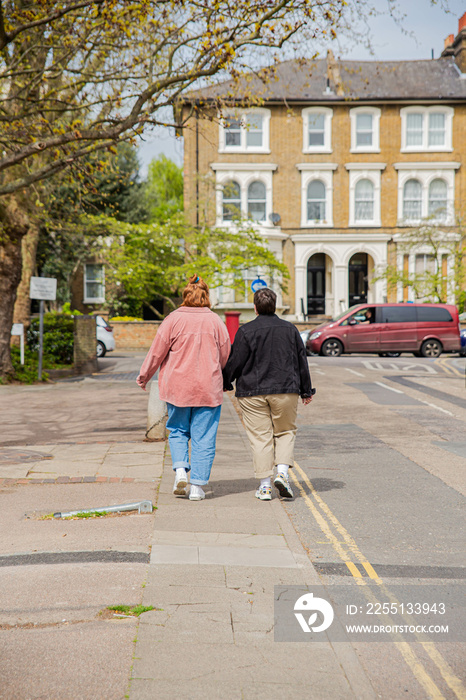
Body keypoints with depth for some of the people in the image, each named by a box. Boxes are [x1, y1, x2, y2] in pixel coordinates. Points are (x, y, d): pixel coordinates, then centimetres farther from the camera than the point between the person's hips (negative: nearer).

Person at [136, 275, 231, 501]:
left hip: (177, 387, 0)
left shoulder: (173, 319, -6)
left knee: (177, 431, 17)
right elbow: (225, 356, 6)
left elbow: (157, 352, -2)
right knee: (203, 437, 6)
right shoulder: (216, 321, -1)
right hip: (208, 389, 1)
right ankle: (197, 486, 5)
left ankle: (180, 469, -2)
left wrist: (143, 376, 13)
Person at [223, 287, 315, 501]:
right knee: (286, 432, 15)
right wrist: (306, 391, 20)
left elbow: (235, 362, -5)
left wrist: (226, 383, 13)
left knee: (260, 437, 3)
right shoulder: (290, 329, 5)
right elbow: (302, 361, 11)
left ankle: (265, 485, 4)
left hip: (252, 392, -2)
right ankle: (282, 472, -4)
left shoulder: (246, 331, -6)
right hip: (286, 391, 2)